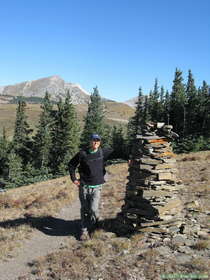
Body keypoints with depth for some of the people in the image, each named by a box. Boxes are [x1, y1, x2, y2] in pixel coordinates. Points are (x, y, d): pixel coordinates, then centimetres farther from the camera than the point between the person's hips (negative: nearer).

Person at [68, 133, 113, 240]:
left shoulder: (103, 152, 0)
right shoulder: (82, 154, -3)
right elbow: (71, 165, 10)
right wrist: (74, 178, 5)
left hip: (96, 187, 0)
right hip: (84, 186, 0)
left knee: (93, 209, -12)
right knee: (84, 210, 6)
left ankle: (95, 217, 23)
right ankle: (84, 231, 22)